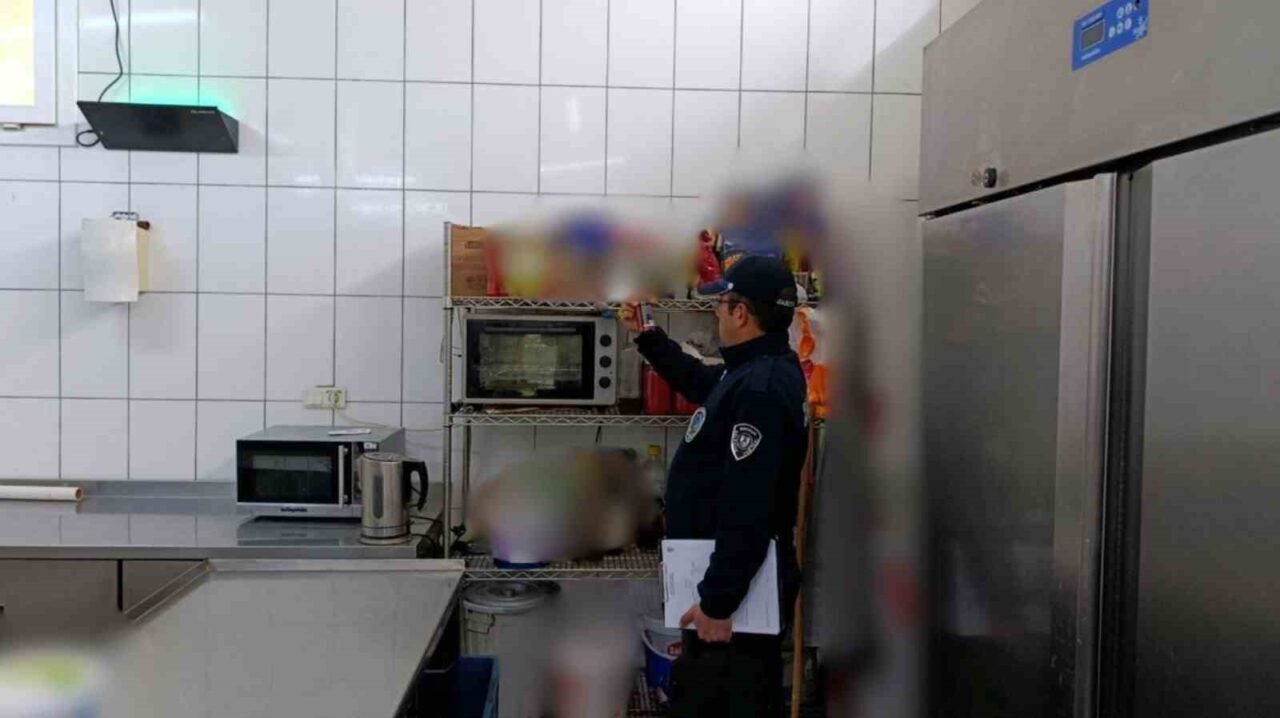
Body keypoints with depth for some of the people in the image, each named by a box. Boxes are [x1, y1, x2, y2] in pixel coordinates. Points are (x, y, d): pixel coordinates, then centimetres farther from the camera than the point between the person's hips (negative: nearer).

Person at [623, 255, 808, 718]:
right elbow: (702, 383, 32)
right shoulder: (757, 371, 9)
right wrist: (647, 336, 34)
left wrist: (718, 602, -25)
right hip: (735, 580, 11)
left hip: (737, 590, -11)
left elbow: (747, 511, -29)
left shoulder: (761, 389, -25)